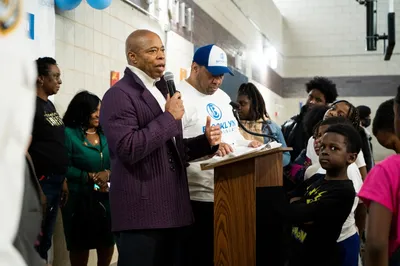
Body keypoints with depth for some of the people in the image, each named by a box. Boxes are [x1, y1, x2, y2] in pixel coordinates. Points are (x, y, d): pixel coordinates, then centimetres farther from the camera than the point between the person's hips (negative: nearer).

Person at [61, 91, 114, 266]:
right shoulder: (69, 134, -7)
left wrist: (108, 173, -17)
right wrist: (90, 177, -21)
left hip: (106, 195, 5)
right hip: (79, 197, -5)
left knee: (108, 240, 10)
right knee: (81, 244, 6)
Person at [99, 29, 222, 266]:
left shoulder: (162, 92, 19)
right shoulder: (119, 95, -9)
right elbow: (127, 149, -21)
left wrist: (206, 141, 6)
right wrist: (169, 117, -14)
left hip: (175, 210, 8)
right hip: (142, 213, -8)